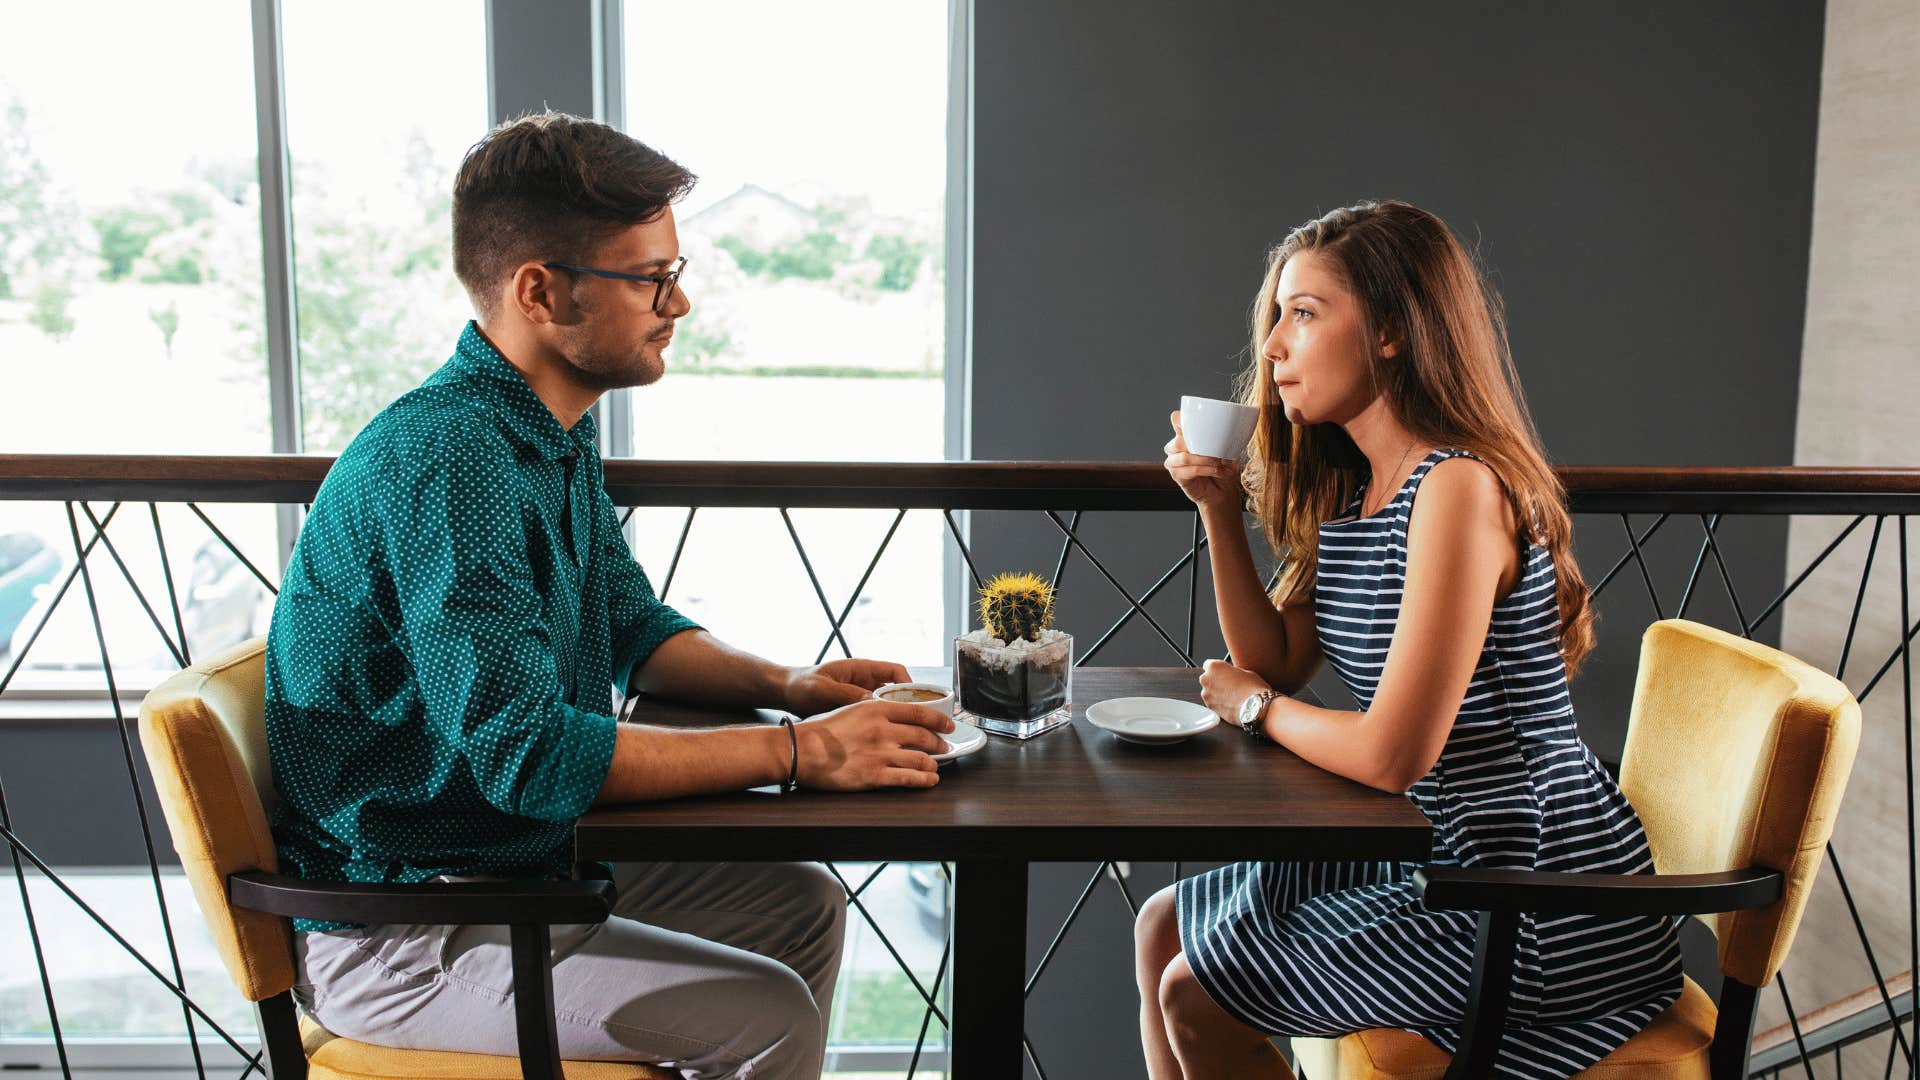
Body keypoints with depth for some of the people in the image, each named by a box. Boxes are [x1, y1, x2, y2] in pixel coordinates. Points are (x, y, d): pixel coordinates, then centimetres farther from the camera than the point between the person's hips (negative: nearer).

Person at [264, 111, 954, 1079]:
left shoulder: (554, 438, 6)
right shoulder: (442, 462, -26)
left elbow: (633, 628, 15)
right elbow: (527, 754, -31)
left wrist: (783, 685, -3)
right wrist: (800, 752, -27)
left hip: (526, 863, 10)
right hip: (393, 940, -9)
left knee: (799, 906, 13)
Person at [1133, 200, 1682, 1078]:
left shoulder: (1460, 488, -24)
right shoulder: (1349, 491, 6)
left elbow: (1392, 755, -27)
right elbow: (1276, 661, 7)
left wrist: (1256, 706, -8)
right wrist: (1221, 509, -3)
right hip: (1442, 848, 9)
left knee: (1198, 999, -6)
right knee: (1162, 929, 13)